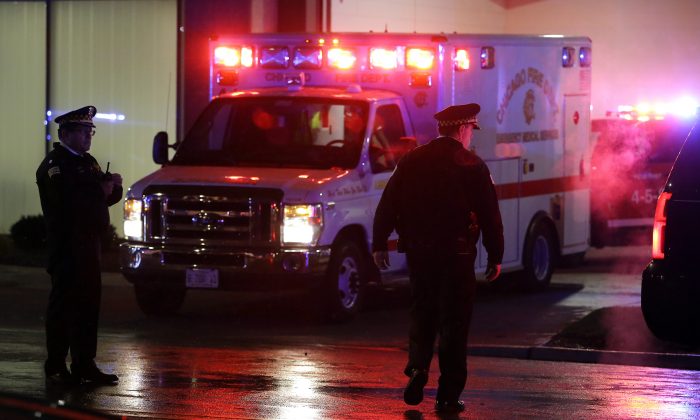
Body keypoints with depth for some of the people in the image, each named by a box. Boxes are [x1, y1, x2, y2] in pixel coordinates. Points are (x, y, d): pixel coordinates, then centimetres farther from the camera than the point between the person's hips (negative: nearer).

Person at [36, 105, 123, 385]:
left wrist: (113, 186, -2)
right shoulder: (54, 165, -9)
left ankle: (84, 365, 12)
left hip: (89, 244, 9)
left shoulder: (88, 163, 19)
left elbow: (108, 197, 20)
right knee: (63, 304, -6)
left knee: (88, 304, 8)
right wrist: (100, 190, -14)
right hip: (66, 245, -9)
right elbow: (67, 199, -23)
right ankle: (55, 367, -3)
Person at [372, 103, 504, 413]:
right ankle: (448, 395, 3)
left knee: (422, 312, 20)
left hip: (418, 251, 3)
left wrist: (379, 244, 11)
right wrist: (495, 257, 3)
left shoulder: (411, 162, 5)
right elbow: (490, 215, -4)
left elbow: (387, 205, 5)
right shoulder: (472, 166, -5)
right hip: (457, 252, -3)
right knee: (454, 321, 3)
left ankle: (417, 369, 1)